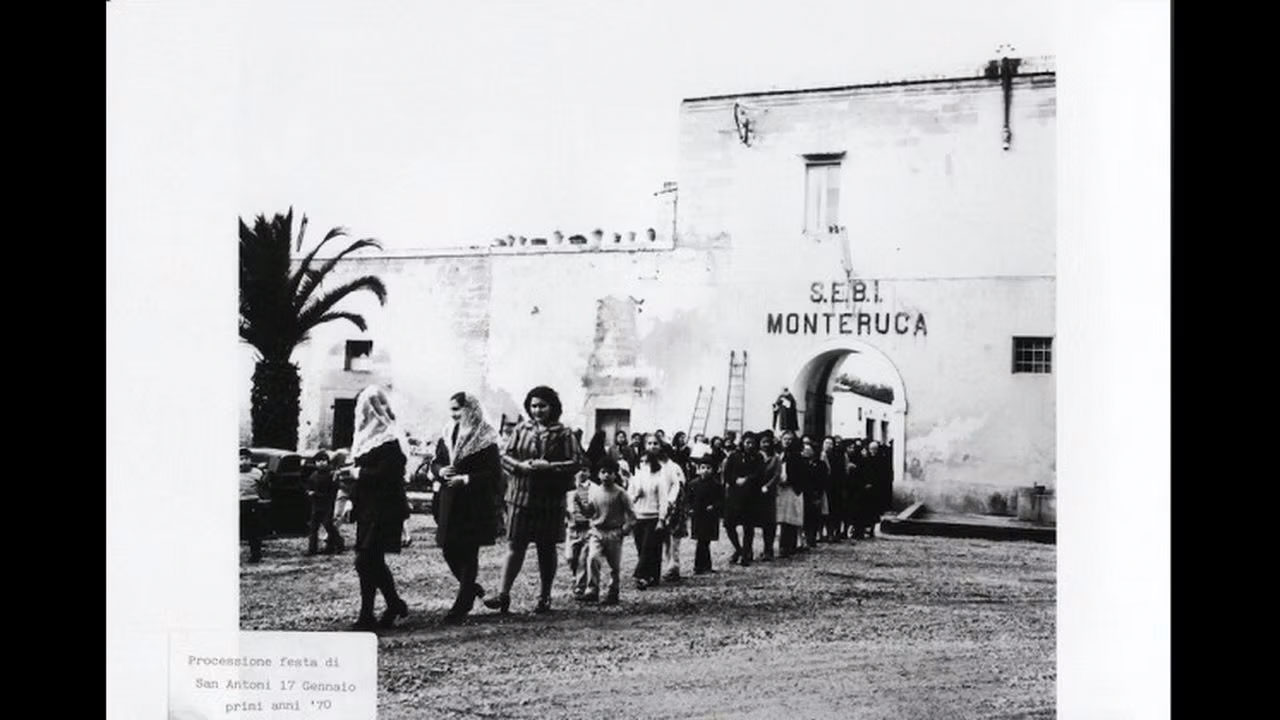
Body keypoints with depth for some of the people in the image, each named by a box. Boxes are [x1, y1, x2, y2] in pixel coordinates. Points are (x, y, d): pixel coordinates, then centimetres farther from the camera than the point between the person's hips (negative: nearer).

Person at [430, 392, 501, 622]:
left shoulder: (485, 439, -10)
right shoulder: (448, 435, 9)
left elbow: (494, 474, -13)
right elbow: (435, 462, 14)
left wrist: (466, 479, -21)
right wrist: (441, 471, -8)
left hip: (475, 506, -6)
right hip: (450, 502, 6)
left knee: (469, 553, -1)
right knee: (449, 550, 6)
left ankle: (462, 603, 7)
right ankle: (470, 588, 30)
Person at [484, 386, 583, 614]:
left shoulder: (563, 434, 0)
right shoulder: (521, 430, 6)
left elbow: (576, 462, -5)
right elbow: (505, 456, 6)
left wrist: (549, 466, -17)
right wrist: (520, 465, -14)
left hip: (550, 499, -1)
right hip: (521, 496, 1)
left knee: (546, 549, 7)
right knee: (515, 546, -3)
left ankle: (545, 597, 18)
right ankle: (504, 594, -3)